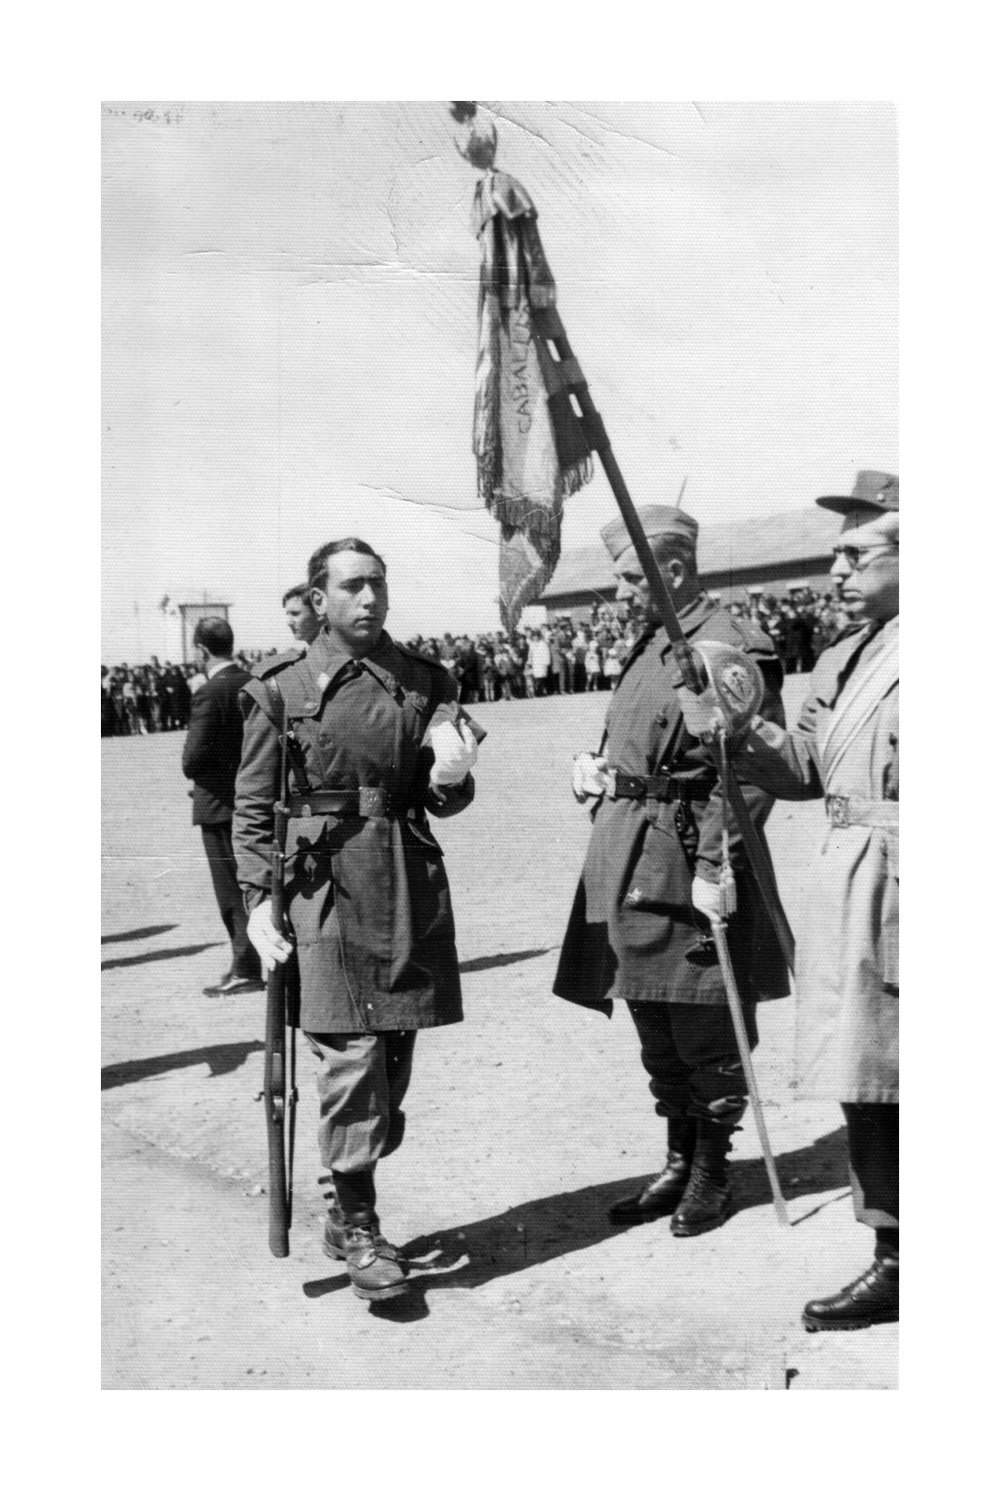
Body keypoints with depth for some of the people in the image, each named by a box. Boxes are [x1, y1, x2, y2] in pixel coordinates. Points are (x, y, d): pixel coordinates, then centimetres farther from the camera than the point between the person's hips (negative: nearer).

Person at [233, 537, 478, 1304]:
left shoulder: (426, 681, 8)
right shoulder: (282, 688, 1)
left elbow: (442, 802, 13)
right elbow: (253, 807, 2)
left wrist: (452, 777, -10)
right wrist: (259, 899, -8)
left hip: (412, 887, 4)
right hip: (325, 887, -3)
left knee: (394, 1057, 9)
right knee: (353, 1056, -7)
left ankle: (350, 1210, 27)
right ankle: (359, 1227, 7)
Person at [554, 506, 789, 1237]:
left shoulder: (732, 649, -15)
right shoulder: (650, 644, 14)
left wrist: (715, 869, -21)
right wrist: (593, 766, 7)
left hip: (686, 871, -9)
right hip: (631, 870, 9)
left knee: (706, 1036, 5)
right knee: (657, 1033, 17)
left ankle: (713, 1174, 22)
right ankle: (680, 1163, 31)